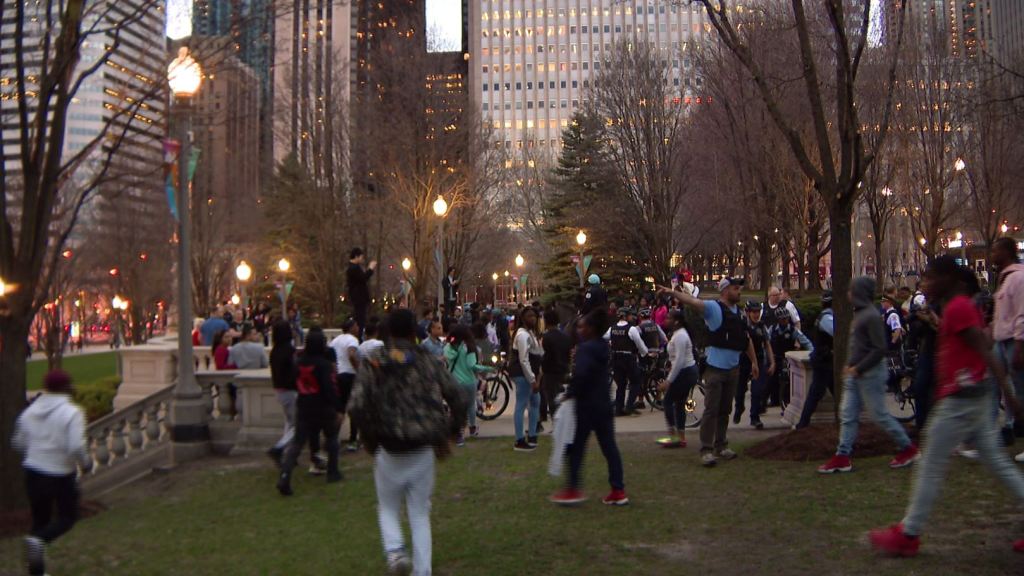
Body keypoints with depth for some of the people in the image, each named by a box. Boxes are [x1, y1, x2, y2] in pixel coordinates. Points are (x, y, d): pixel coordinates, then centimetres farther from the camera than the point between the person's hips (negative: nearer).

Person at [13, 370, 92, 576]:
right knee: (68, 516, 13)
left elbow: (18, 442, 12)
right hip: (61, 474, -5)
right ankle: (39, 540, -15)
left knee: (40, 520, 16)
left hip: (33, 473, 5)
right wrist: (86, 462, -5)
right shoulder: (72, 412, -16)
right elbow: (76, 446, -24)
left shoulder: (30, 411, 3)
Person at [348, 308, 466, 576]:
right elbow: (457, 398, -2)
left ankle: (394, 550, -8)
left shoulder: (373, 363, -1)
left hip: (389, 451, -1)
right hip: (423, 451, 1)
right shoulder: (428, 362, 3)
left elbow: (357, 406, -12)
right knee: (420, 514, 12)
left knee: (388, 508, 16)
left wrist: (370, 438, 2)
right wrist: (446, 435, 9)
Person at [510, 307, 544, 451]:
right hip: (522, 374, -11)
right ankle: (519, 442, -1)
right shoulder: (523, 335, -17)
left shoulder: (530, 332, 16)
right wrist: (532, 380, -22)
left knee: (535, 402, 19)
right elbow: (523, 360, -22)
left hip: (528, 374, 11)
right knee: (521, 405, -6)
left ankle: (531, 435, 28)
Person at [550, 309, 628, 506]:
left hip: (587, 406, -8)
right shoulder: (603, 348, 11)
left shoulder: (585, 348, -16)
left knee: (576, 448, 4)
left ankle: (572, 490, 8)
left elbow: (580, 374, -30)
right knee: (609, 447, 8)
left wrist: (570, 393, -16)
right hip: (604, 405, 8)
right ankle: (618, 490, 9)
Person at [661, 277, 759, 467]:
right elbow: (692, 301, -28)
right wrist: (672, 292, -44)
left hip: (733, 369, 7)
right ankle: (706, 450, -4)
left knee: (725, 410, 14)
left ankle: (721, 446, 25)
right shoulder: (714, 308, -11)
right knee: (711, 410, -7)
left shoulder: (738, 311, 10)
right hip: (715, 368, -7)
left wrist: (754, 361, 20)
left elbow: (746, 338, 19)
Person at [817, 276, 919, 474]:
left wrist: (859, 368, -19)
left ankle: (908, 449, 18)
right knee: (847, 415, 5)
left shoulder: (871, 316, -17)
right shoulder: (859, 313, 11)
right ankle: (842, 457, 7)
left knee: (880, 414, 1)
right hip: (855, 374, 9)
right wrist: (850, 365, 9)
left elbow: (880, 348, -22)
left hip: (870, 373, -9)